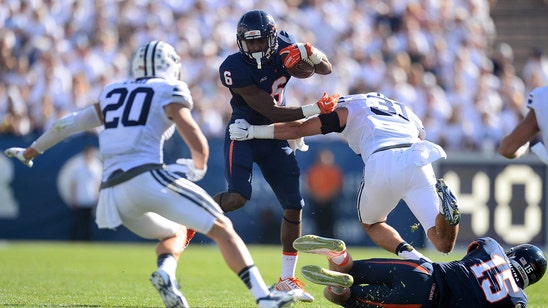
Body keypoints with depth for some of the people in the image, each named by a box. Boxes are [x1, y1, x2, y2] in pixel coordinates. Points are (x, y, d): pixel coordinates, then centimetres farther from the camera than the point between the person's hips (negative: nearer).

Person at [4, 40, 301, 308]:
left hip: (114, 193, 6)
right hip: (148, 178, -6)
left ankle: (165, 273, -5)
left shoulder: (112, 94, 24)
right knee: (222, 228, -1)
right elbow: (198, 144, -3)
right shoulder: (169, 93, 6)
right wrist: (199, 167, 20)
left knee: (175, 232, 28)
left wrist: (30, 152, 42)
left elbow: (69, 123, 29)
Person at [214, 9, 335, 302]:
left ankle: (287, 279, 13)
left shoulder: (282, 46, -10)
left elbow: (325, 68, -2)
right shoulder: (235, 68, -26)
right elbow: (272, 112, -26)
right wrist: (314, 110, -31)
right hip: (244, 135, -5)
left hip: (275, 137, 5)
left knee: (294, 205, 2)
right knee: (237, 197, -26)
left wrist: (308, 52, -23)